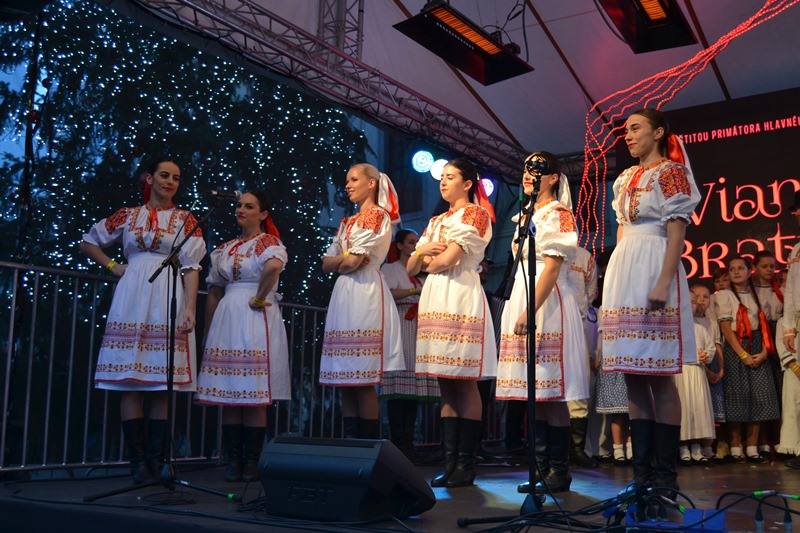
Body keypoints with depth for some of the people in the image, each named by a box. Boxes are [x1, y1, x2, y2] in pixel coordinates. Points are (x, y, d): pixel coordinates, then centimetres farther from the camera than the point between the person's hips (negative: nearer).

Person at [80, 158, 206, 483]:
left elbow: (191, 268, 1)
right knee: (130, 378, -3)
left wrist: (189, 309, -9)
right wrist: (112, 266, 9)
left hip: (169, 298, -1)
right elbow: (88, 242, 24)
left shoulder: (185, 220, 9)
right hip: (132, 298, 1)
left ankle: (154, 458, 3)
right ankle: (137, 459, 1)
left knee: (162, 381, -2)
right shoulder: (127, 216, 12)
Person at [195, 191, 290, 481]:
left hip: (256, 319, -6)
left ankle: (252, 462, 2)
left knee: (254, 396, -4)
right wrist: (209, 330, 15)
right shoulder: (224, 248, 17)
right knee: (228, 393, 3)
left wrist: (259, 297, -17)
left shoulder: (268, 242, 0)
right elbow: (214, 293, 19)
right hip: (227, 320, 6)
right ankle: (234, 460, 9)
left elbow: (274, 266, -25)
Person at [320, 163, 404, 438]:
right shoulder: (348, 222, 22)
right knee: (345, 378, 5)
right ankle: (350, 441, 9)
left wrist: (343, 260, 8)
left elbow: (351, 264, -12)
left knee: (363, 379, -9)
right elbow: (327, 264, 15)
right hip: (343, 294, 8)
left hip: (364, 293, -8)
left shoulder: (378, 215, -2)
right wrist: (346, 258, -2)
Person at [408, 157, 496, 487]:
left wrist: (430, 261, 8)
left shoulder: (476, 213, 2)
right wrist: (421, 250, -1)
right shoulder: (436, 221, 24)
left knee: (464, 384, -7)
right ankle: (449, 463, 6)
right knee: (446, 386, 5)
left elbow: (446, 261, -11)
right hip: (434, 298, 7)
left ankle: (466, 465, -3)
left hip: (461, 298, -7)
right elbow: (412, 267, 19)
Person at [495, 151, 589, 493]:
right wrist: (520, 310, 17)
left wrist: (530, 310, -22)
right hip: (521, 298, 8)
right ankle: (541, 469, 11)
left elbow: (552, 268, -13)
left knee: (551, 392, -8)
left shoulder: (558, 213, -3)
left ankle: (559, 472, -2)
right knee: (533, 391, 6)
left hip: (547, 302, -8)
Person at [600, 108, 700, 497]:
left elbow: (677, 231, -8)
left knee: (659, 375, -8)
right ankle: (642, 470, 9)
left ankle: (666, 474, -2)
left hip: (654, 269, -7)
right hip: (623, 272, 7)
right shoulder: (625, 179, 21)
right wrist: (616, 279, 14)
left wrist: (663, 282, -19)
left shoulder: (671, 172, 0)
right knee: (633, 376, 5)